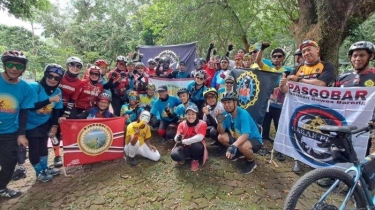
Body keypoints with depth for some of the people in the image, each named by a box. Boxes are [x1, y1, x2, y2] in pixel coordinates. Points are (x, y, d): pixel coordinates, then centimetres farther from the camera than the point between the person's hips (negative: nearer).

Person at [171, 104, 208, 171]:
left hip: (196, 147, -1)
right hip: (185, 147, 1)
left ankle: (195, 161, -4)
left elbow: (199, 137, -30)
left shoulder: (202, 124, -14)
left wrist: (182, 142, -33)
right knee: (174, 155, -30)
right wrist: (178, 138, -43)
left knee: (196, 145, -37)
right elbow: (176, 139, -17)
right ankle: (183, 158, 9)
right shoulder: (182, 124, -5)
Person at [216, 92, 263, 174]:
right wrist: (219, 122, -28)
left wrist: (234, 145, -53)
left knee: (242, 146, -37)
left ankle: (251, 162, -2)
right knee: (221, 137, -8)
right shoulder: (226, 114, -10)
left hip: (254, 140, -7)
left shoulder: (243, 114, -29)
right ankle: (238, 152, 15)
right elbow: (221, 132, -8)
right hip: (238, 138, 7)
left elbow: (245, 135, -38)